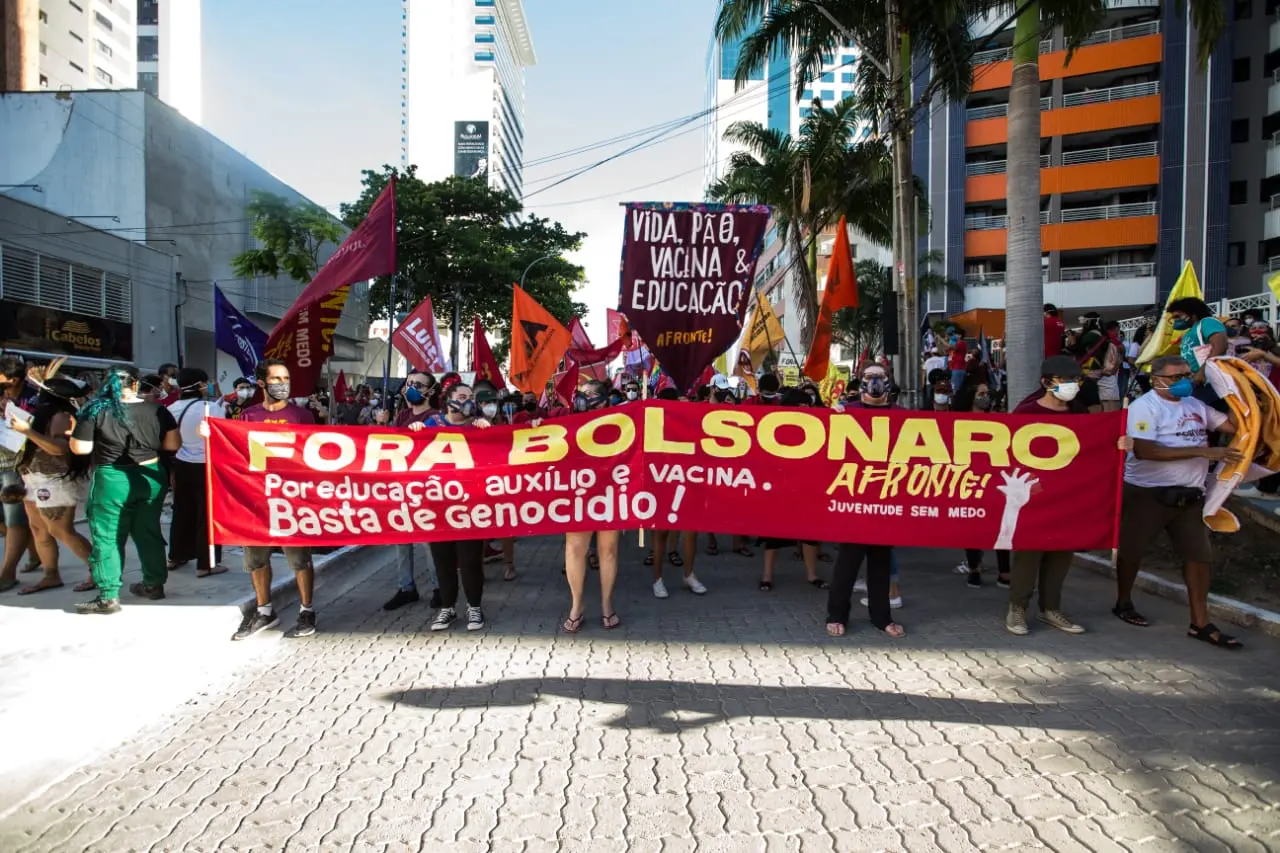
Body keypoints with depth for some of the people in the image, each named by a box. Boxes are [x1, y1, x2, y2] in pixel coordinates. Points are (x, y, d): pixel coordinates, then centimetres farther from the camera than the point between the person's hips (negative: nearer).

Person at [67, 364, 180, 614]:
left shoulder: (95, 410, -8)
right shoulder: (157, 410, -2)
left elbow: (80, 448, -7)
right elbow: (173, 445, 0)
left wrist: (75, 429, 11)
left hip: (111, 480, -3)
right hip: (151, 477, 3)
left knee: (107, 538, 5)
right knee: (149, 532, 16)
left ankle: (109, 596, 6)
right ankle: (154, 584, 25)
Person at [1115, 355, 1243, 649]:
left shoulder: (1196, 405, 11)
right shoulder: (1145, 406, -12)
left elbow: (1235, 425, 11)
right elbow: (1144, 451, -25)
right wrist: (1201, 451, -25)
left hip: (1189, 495, 7)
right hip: (1147, 493, -6)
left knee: (1199, 555, 5)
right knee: (1131, 549, 7)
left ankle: (1200, 623, 14)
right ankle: (1123, 604, 28)